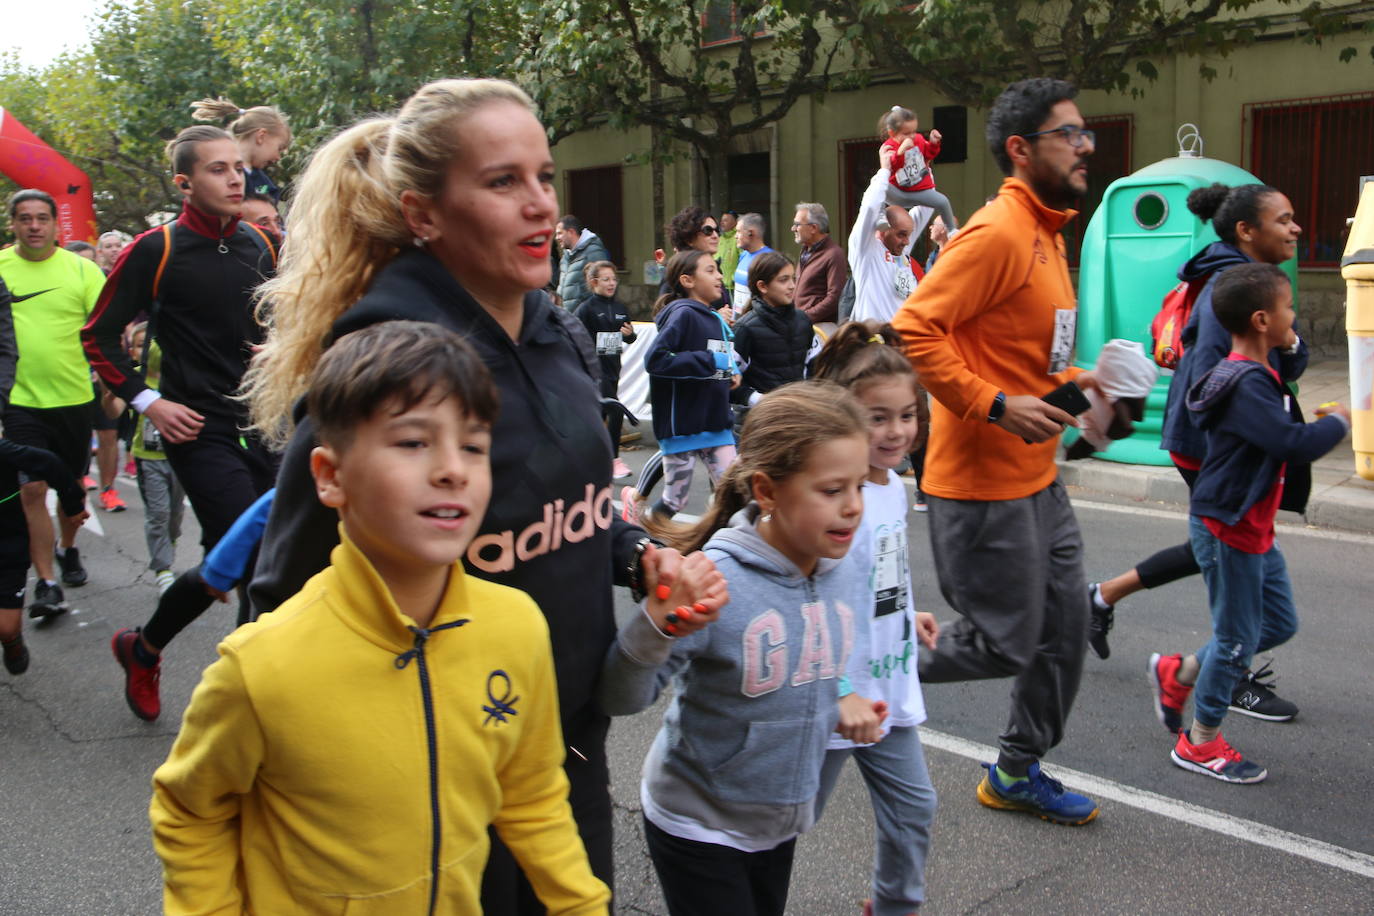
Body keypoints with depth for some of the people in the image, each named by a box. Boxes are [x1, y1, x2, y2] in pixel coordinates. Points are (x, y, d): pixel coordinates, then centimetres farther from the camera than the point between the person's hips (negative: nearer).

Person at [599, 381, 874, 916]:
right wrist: (657, 627, -42)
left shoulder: (852, 562, -10)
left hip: (783, 818, 6)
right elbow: (622, 700, -27)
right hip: (698, 825, -6)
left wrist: (847, 700, -1)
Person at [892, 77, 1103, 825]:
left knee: (1065, 625, 14)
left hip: (1035, 477, 10)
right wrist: (997, 405, -26)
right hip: (983, 482, -10)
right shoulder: (996, 233, -18)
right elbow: (915, 330, -24)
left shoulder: (1044, 231, 14)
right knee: (1005, 644, -1)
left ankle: (1020, 772, 30)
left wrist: (1063, 380, 9)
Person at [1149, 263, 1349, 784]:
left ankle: (1177, 674, 28)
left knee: (1280, 623, 17)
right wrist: (1341, 419, -17)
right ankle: (1200, 744, 17)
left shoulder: (1257, 374, 9)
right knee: (1238, 637, 2)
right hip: (1227, 529, -10)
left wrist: (1325, 423, 5)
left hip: (1252, 528, 10)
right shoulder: (1246, 385, -24)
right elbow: (1296, 444, -32)